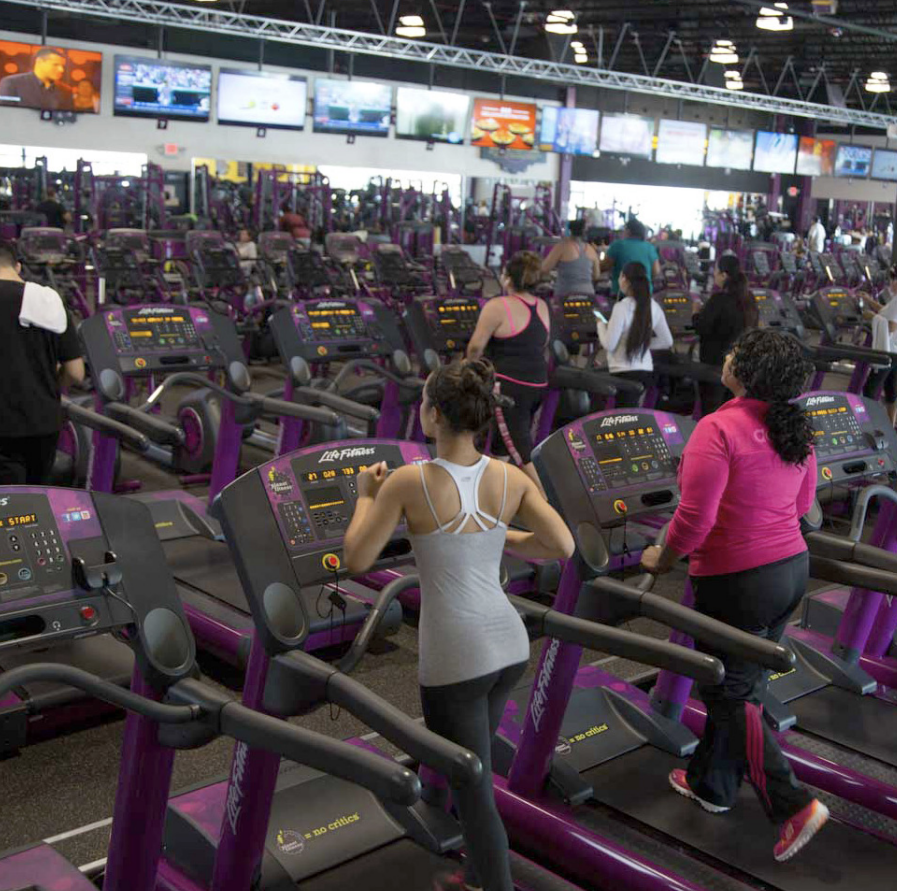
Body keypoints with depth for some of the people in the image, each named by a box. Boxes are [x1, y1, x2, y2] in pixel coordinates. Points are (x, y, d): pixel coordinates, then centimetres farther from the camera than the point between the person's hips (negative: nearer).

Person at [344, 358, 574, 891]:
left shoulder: (407, 481, -16)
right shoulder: (511, 477, -4)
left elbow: (357, 560, -11)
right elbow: (563, 548, -5)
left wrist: (365, 496, 5)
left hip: (453, 657, -6)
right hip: (509, 643, 6)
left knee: (475, 796, 7)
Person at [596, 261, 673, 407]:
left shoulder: (622, 307, -15)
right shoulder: (653, 306, 5)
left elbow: (609, 345, -13)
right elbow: (667, 341, 12)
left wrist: (601, 324, 3)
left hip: (624, 372, -7)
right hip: (646, 371, 7)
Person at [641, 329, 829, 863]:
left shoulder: (719, 429, -22)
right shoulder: (795, 429, 2)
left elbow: (694, 518, -23)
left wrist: (663, 559, -5)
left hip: (737, 582, -8)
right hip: (792, 568, 8)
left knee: (731, 697, 7)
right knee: (742, 685, 20)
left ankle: (793, 804, 2)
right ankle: (712, 783, 35)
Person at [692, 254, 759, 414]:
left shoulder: (719, 299, -19)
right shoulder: (749, 298, 3)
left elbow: (701, 328, -18)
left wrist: (697, 313, 3)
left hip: (716, 360, -7)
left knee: (711, 407, 0)